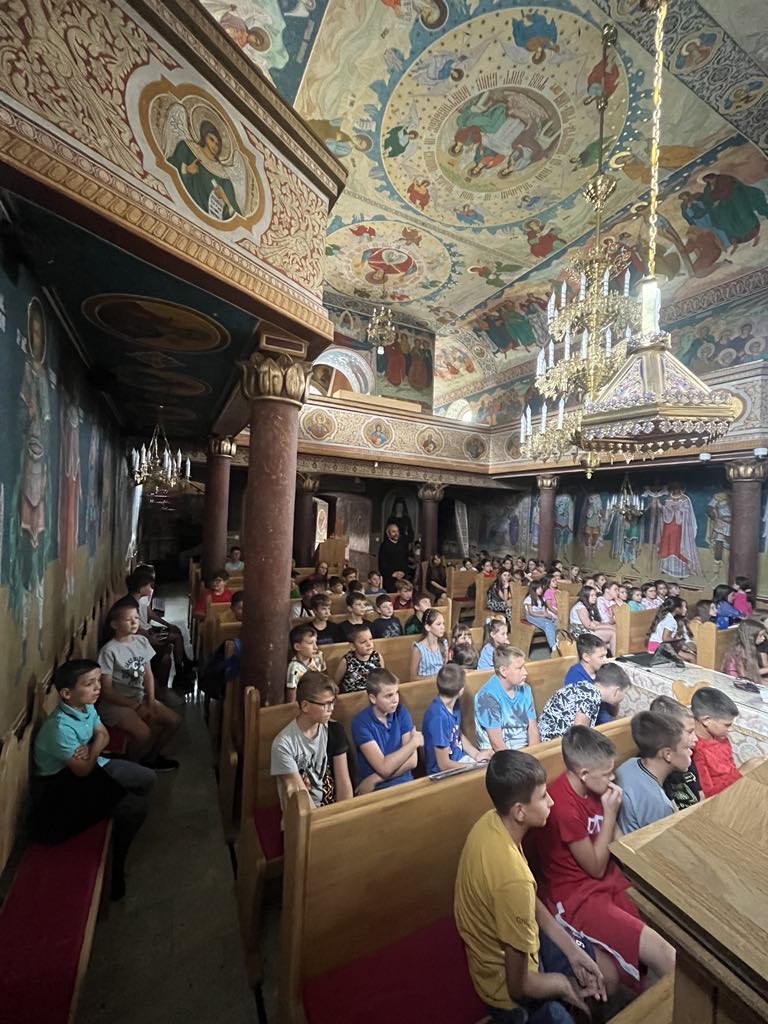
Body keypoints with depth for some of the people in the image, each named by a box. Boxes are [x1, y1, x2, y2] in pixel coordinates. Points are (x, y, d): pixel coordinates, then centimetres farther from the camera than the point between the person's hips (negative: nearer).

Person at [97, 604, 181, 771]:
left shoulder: (142, 641, -1)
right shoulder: (109, 651, -19)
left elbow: (148, 674, 4)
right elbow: (106, 691, -16)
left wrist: (150, 703, -8)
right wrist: (137, 706, -16)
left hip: (140, 697, 6)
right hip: (115, 703, -6)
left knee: (174, 721, -3)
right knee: (143, 733, -27)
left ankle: (150, 757, 20)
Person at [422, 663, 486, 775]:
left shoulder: (454, 704, -4)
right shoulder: (438, 716, -29)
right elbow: (444, 765, -22)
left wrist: (477, 755, -1)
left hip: (460, 759, 7)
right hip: (443, 773, -7)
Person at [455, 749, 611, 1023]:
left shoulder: (491, 821, -15)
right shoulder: (513, 879, -39)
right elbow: (519, 985, -24)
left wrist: (573, 951, 0)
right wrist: (566, 985, -7)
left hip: (504, 940, 7)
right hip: (507, 984, -6)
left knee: (606, 972, 16)